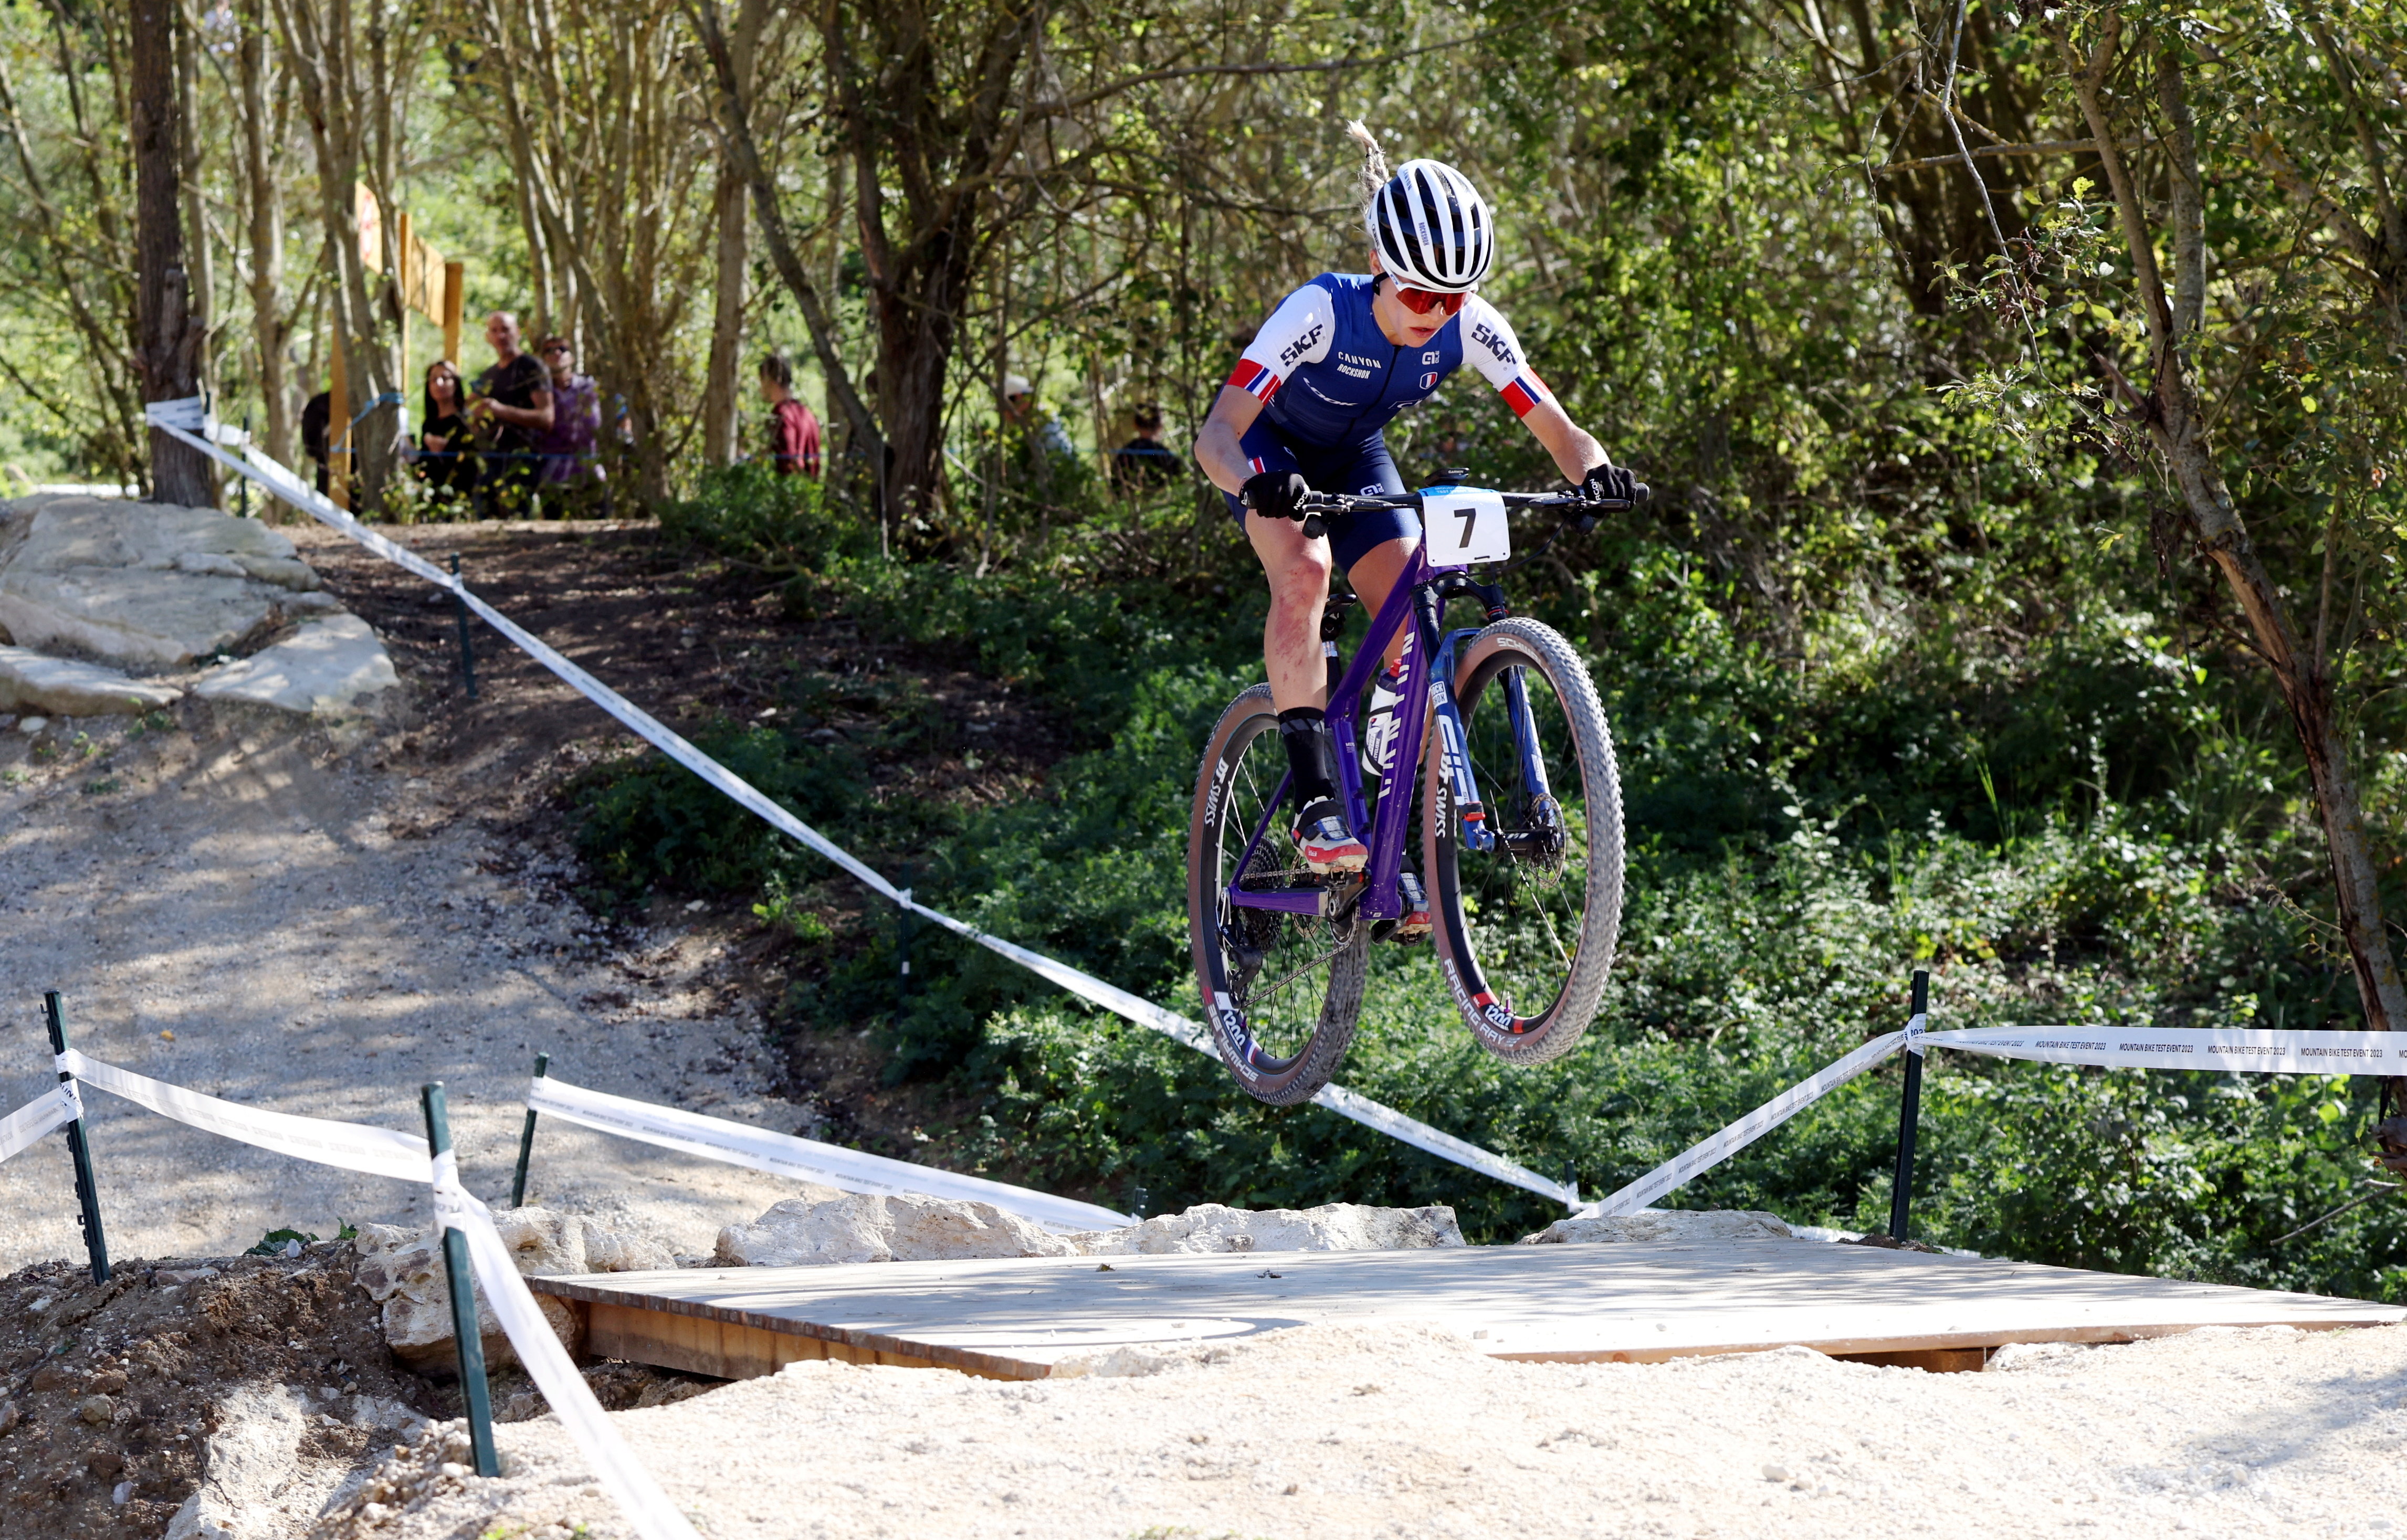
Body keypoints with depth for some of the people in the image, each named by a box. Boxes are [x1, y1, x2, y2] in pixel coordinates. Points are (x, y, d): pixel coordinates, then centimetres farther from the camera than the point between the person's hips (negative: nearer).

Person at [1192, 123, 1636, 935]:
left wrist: (1594, 469, -48)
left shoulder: (1470, 327, -26)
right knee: (1304, 571, -33)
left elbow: (1555, 426, -26)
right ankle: (1315, 803, -31)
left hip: (1355, 458, 4)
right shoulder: (1321, 311, -37)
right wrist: (1256, 482, -63)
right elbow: (1217, 434, -41)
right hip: (1272, 451, -4)